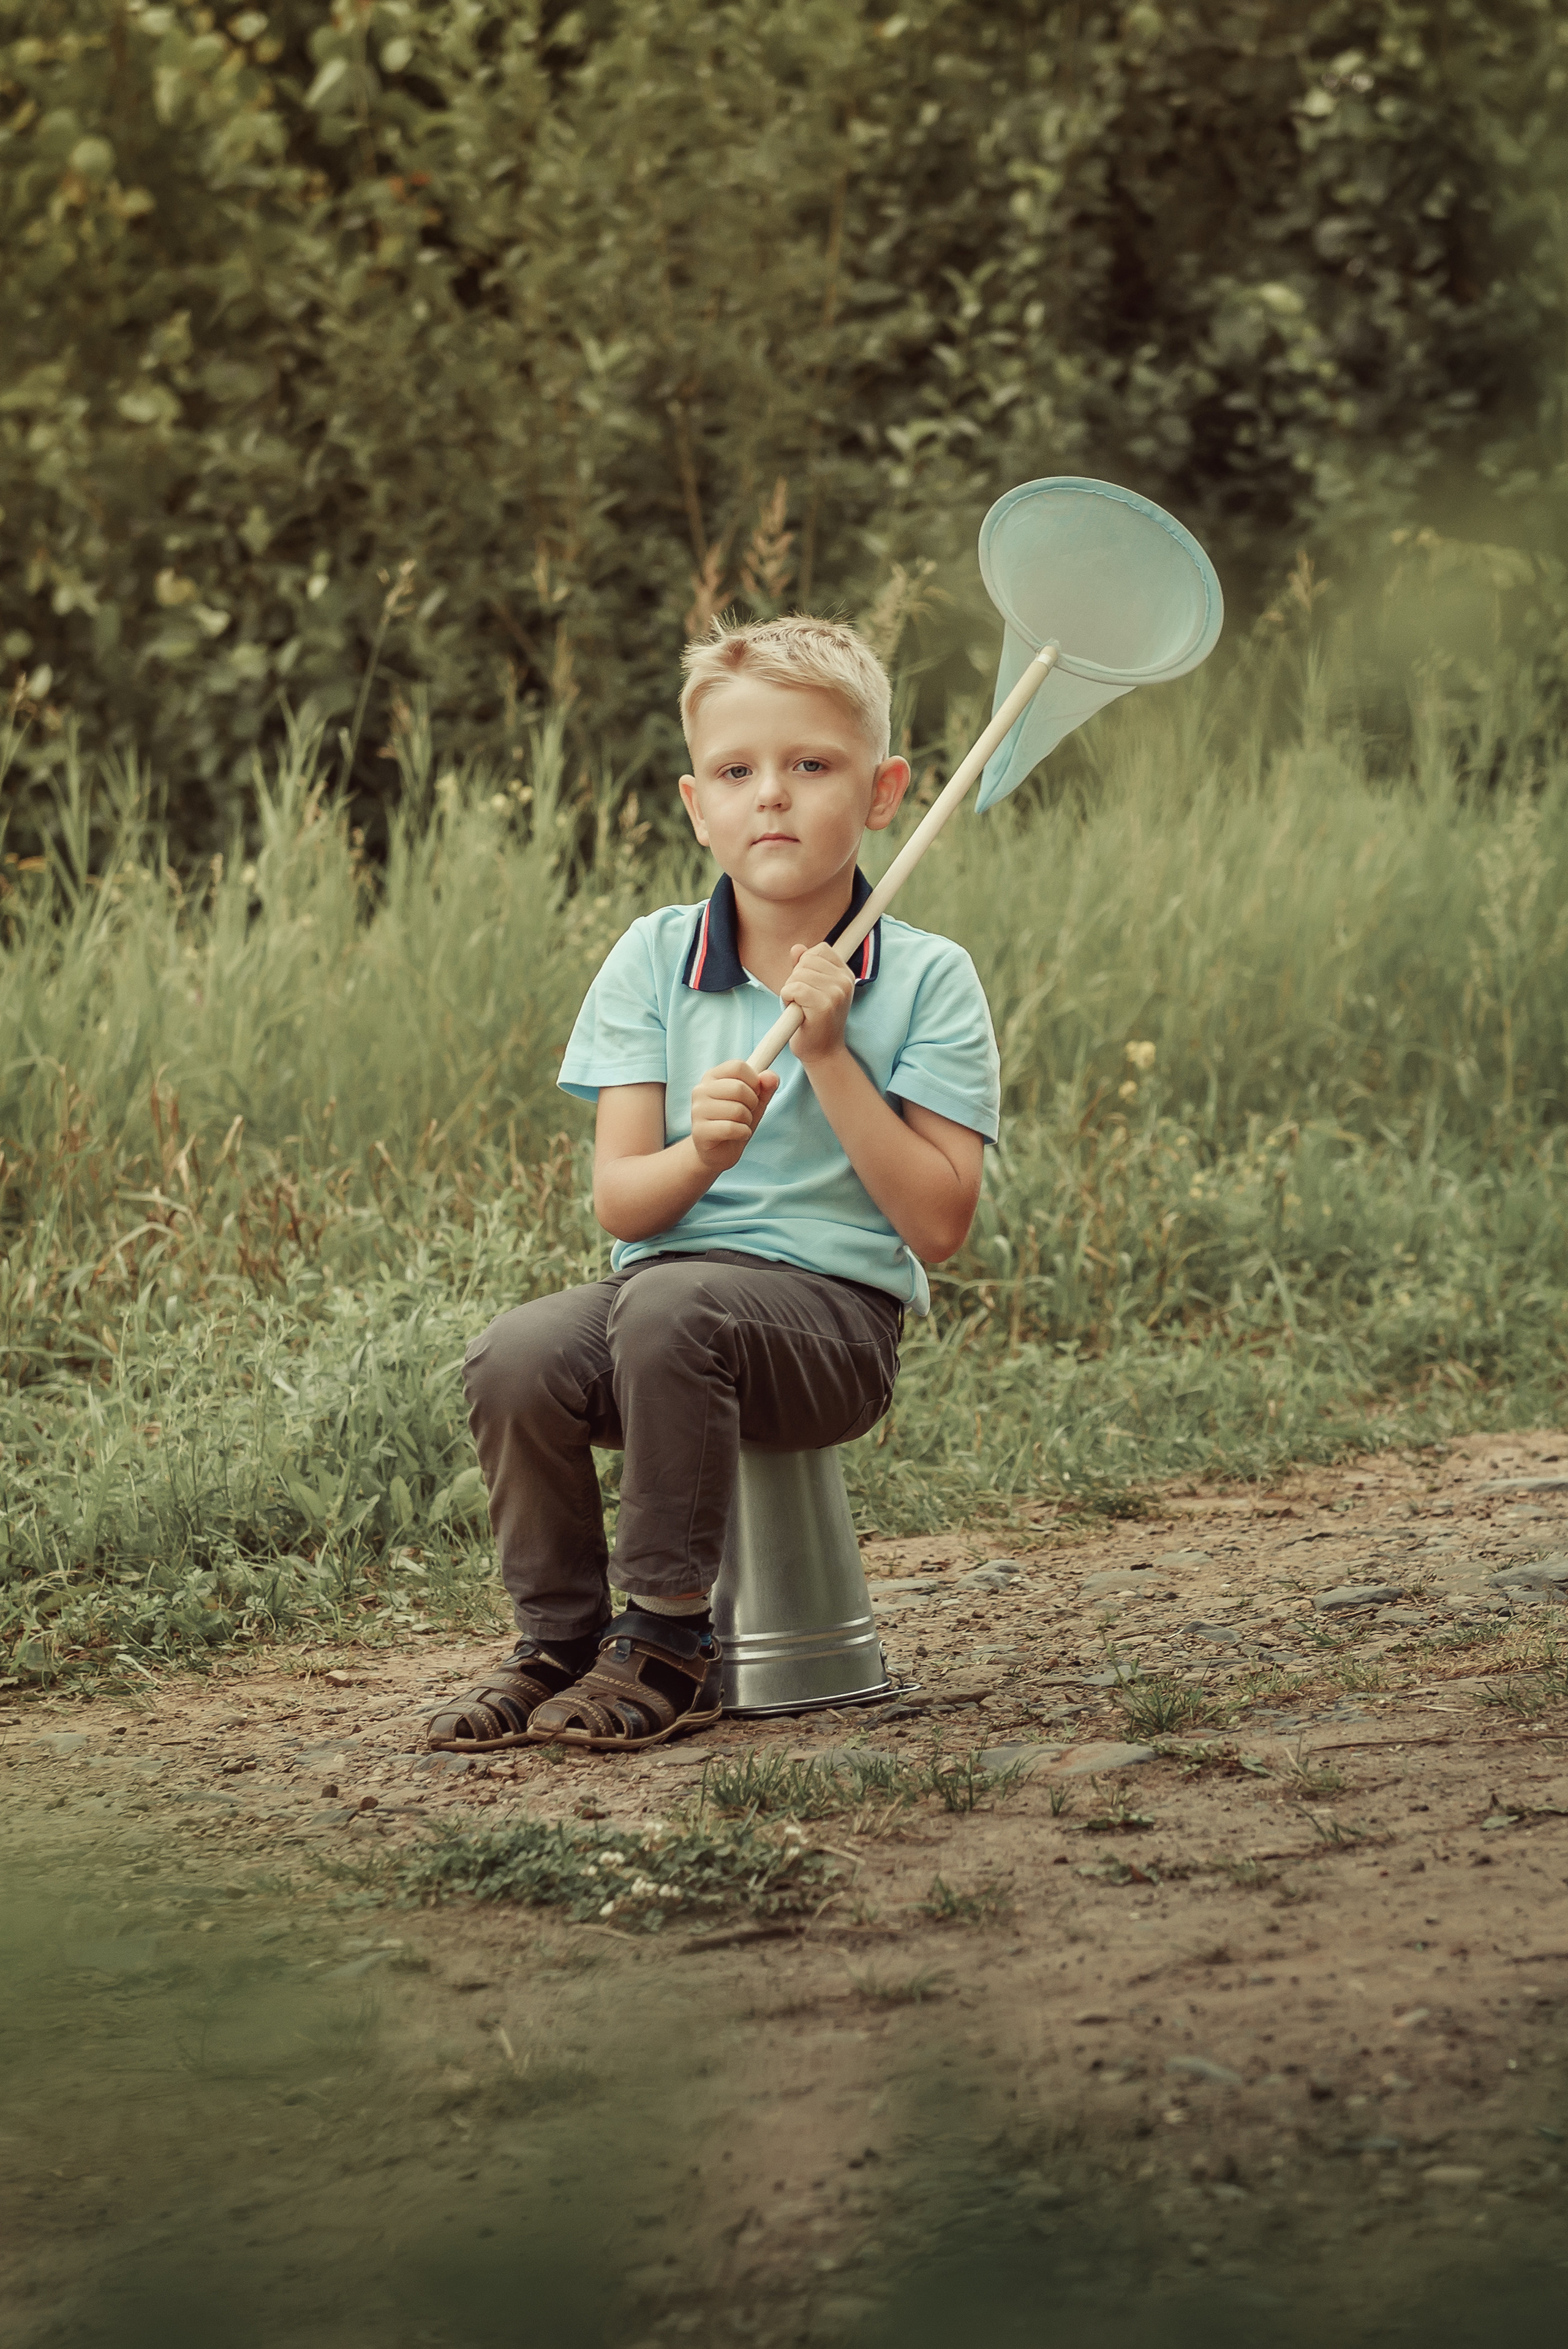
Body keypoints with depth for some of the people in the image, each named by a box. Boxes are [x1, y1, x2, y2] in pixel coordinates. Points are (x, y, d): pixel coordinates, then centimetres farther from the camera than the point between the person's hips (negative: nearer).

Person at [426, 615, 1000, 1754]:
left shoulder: (926, 979, -1)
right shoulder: (654, 960, 6)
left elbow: (939, 1223, -8)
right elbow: (620, 1203, 1)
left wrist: (830, 1058, -15)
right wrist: (699, 1156, -22)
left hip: (835, 1312, -3)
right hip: (665, 1273, 3)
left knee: (671, 1304, -35)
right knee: (514, 1359, -27)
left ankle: (669, 1645, -20)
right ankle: (559, 1641, -5)